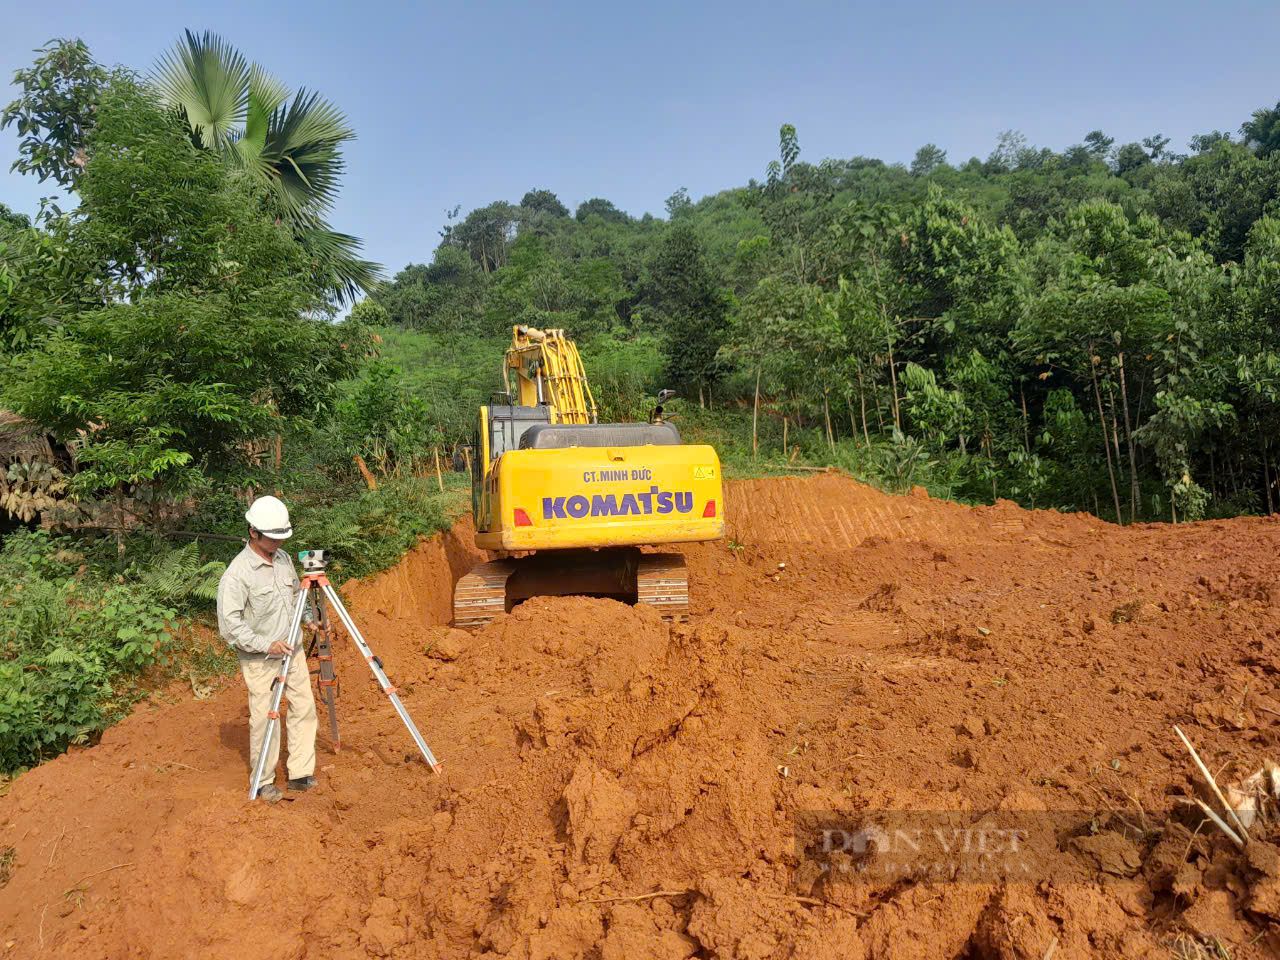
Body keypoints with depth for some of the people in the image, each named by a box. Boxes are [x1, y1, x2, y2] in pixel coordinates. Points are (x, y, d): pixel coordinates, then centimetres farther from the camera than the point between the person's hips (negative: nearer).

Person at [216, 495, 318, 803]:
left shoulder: (284, 558, 3)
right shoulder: (237, 574, -19)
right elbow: (229, 623, -20)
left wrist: (306, 616, 2)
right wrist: (265, 644, -23)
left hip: (291, 649, 7)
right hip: (259, 659, -7)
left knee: (304, 707, 7)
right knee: (264, 717, 1)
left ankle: (300, 773, 18)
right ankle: (263, 781, 18)